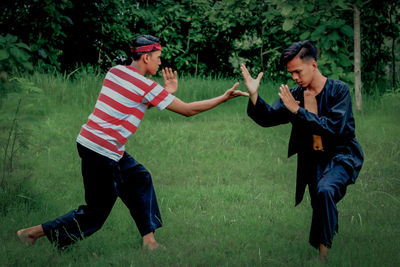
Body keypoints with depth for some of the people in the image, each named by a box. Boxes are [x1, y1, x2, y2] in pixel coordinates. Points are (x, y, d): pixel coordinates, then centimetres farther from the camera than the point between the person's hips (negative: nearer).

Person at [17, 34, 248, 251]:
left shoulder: (115, 71, 7)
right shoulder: (146, 86, -14)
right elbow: (187, 110, -9)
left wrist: (167, 92, 14)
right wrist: (224, 98, -2)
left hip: (89, 141, 9)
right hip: (101, 152, -9)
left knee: (139, 179, 18)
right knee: (95, 215, 1)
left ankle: (149, 240, 18)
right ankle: (33, 233, 3)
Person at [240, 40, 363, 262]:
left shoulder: (339, 90, -11)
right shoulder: (294, 94, 2)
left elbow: (335, 127, -22)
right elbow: (268, 118, -2)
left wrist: (298, 110, -24)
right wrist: (254, 95, -20)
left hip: (341, 155, -5)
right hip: (313, 159, 6)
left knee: (325, 190, -30)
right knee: (320, 207, 10)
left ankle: (324, 252, -21)